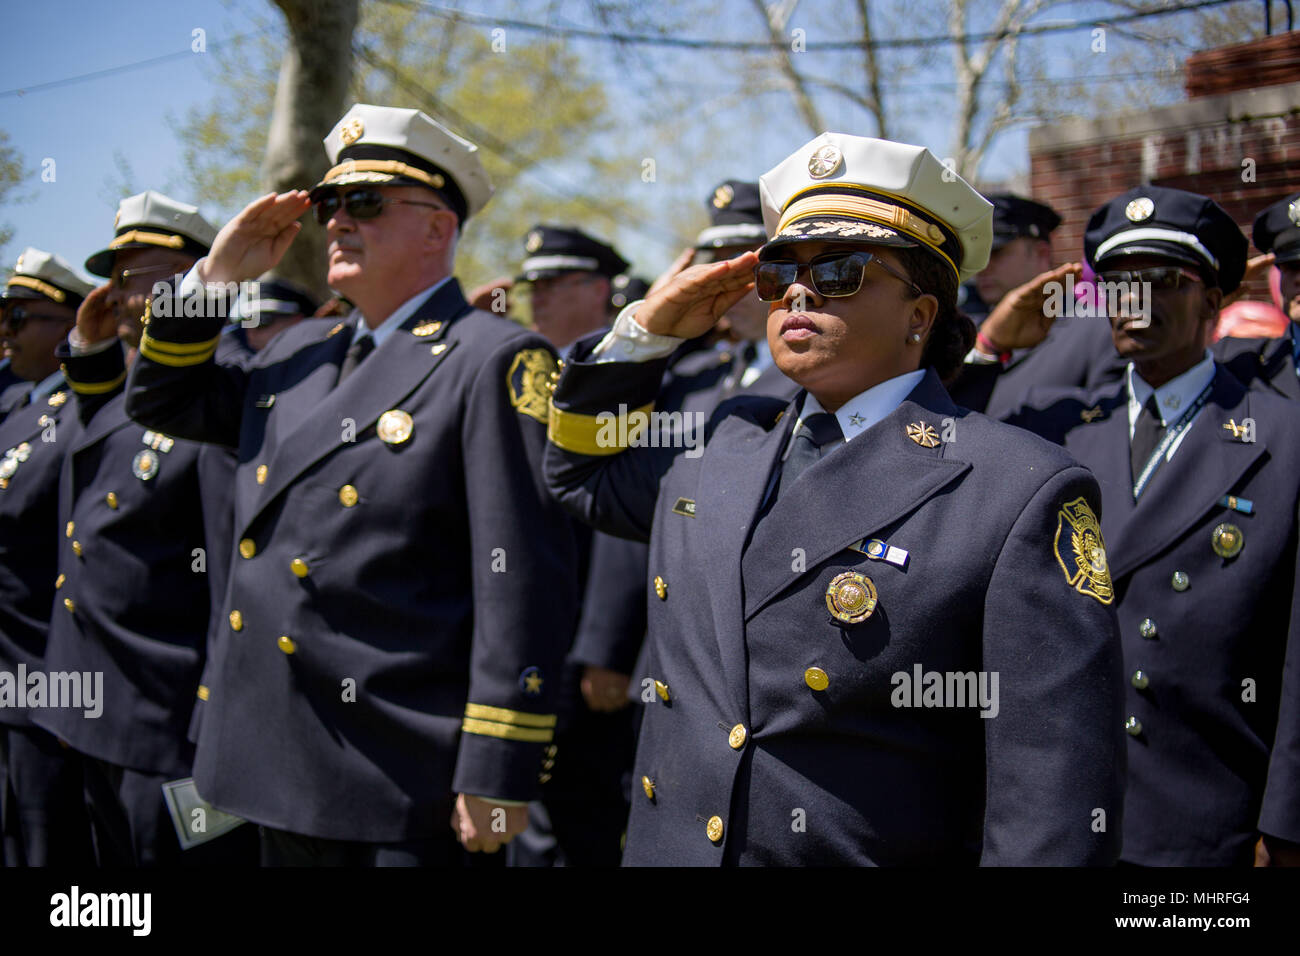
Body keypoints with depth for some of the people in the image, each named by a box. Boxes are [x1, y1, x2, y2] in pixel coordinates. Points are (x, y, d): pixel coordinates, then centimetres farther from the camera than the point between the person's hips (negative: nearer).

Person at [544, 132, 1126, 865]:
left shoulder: (1024, 497, -14)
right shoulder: (723, 443, 8)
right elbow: (584, 472, 25)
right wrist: (647, 329, 10)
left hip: (883, 848, -6)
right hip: (662, 845, 6)